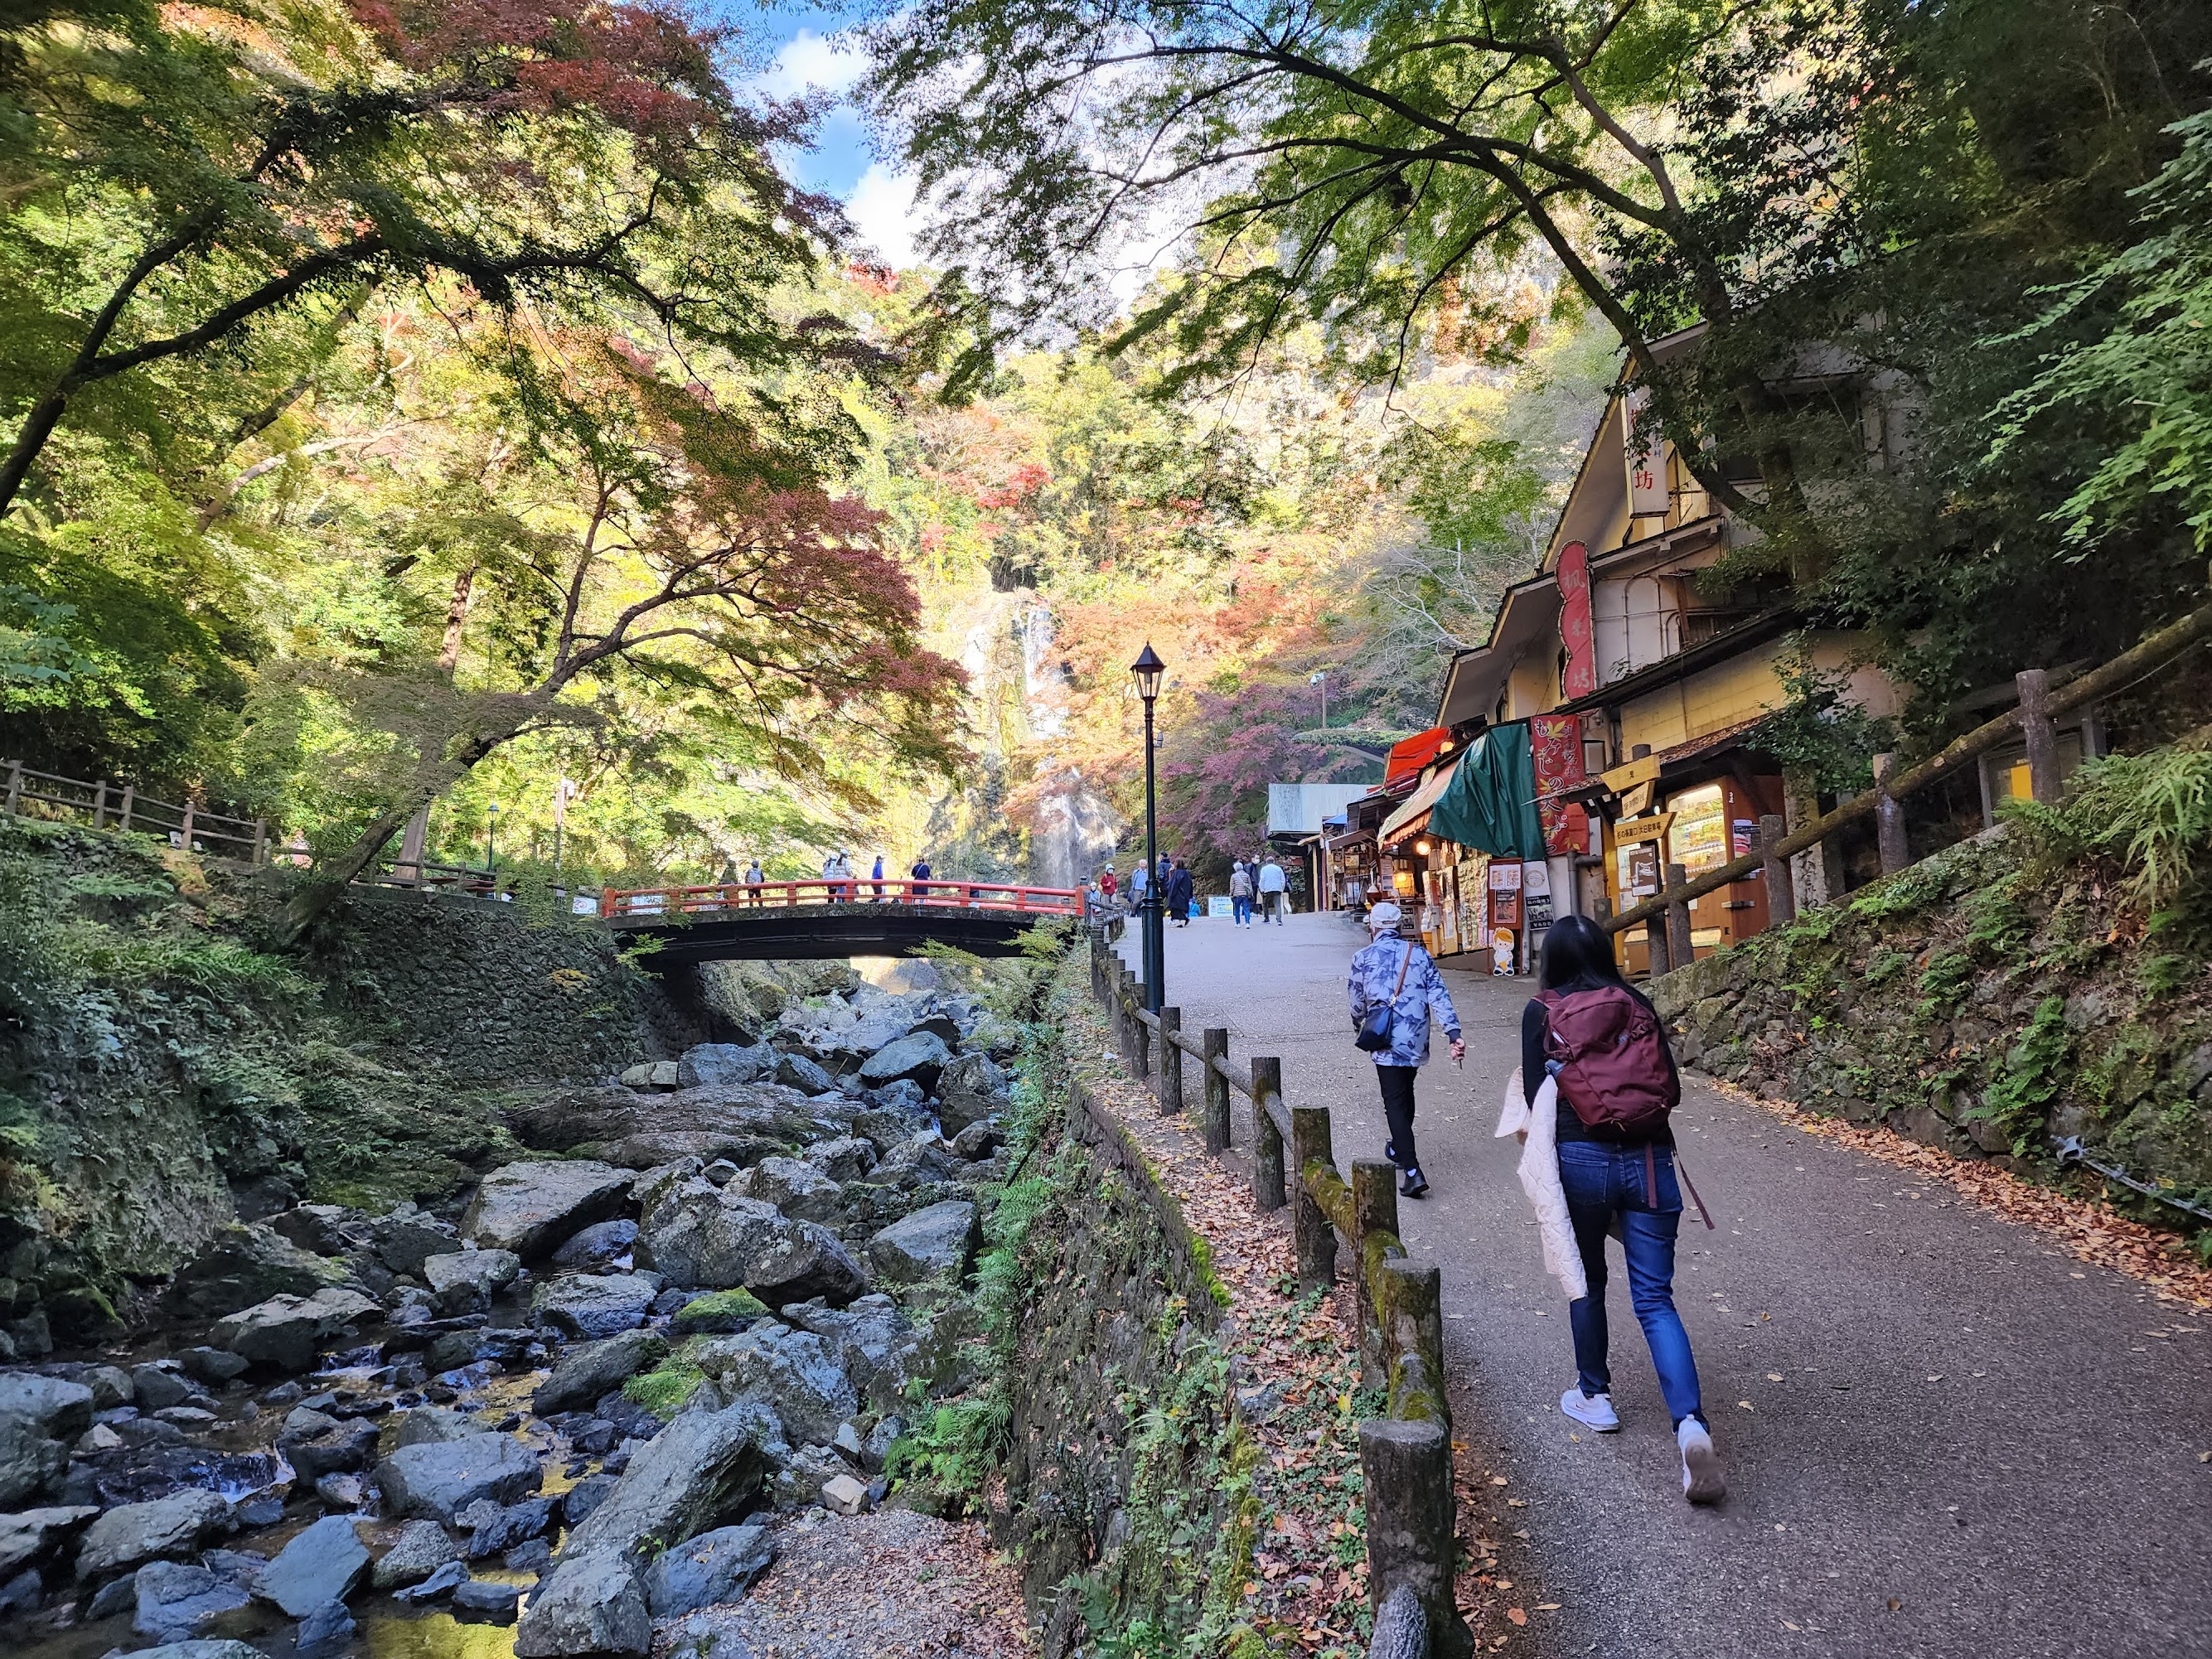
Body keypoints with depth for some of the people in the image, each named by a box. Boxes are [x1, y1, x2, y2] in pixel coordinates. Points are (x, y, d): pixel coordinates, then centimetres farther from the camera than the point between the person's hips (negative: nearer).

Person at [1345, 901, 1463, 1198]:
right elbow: (1439, 995, -3)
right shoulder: (1419, 954, 6)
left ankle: (1412, 1171, -12)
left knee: (1395, 1102, -1)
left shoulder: (1363, 959, -2)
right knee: (1405, 1094, 24)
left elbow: (1357, 1003, 9)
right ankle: (1399, 1148, 43)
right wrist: (1454, 1034, -7)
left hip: (1387, 1042, -4)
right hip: (1417, 1041, 4)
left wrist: (1358, 1026, 30)